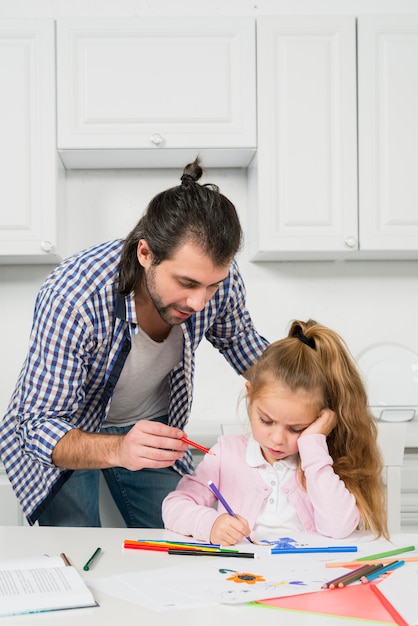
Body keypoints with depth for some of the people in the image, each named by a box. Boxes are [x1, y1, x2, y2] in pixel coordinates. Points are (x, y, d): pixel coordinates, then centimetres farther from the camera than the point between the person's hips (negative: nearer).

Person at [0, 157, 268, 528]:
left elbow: (237, 338, 1)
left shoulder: (216, 275, -24)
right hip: (65, 430, -3)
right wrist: (118, 450, -53)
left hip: (150, 426, 4)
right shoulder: (72, 299, -39)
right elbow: (39, 427, -34)